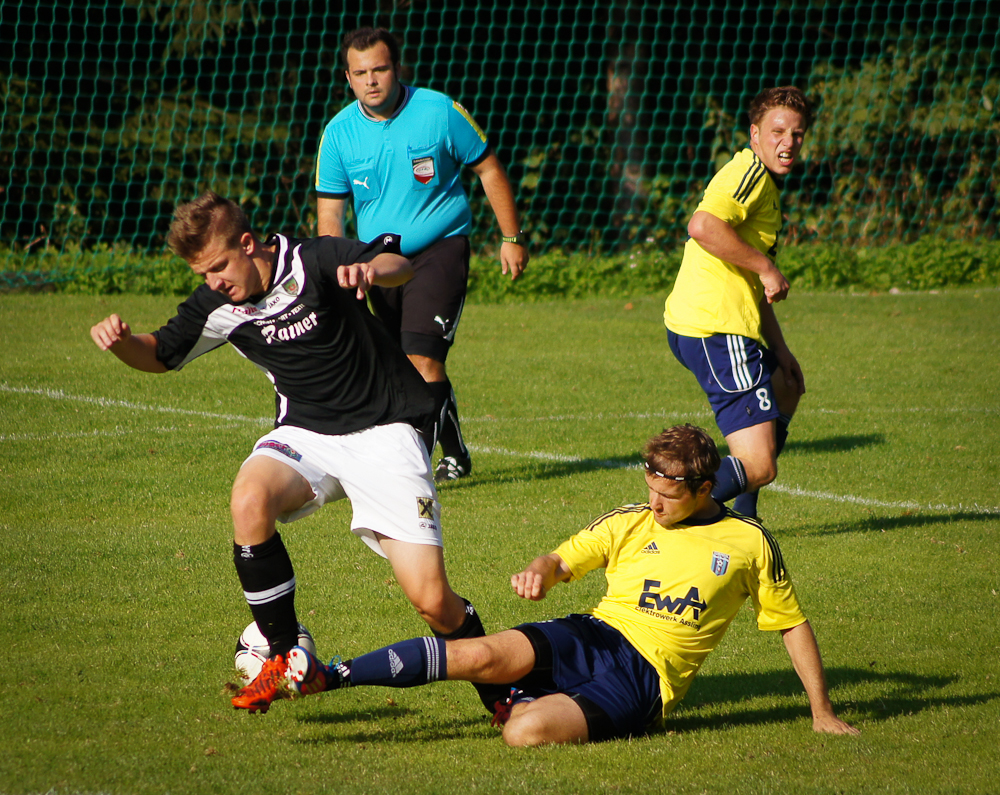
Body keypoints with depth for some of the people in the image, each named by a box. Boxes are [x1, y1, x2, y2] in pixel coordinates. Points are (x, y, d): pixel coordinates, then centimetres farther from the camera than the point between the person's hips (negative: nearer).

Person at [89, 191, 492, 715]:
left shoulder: (316, 260, -14)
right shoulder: (219, 305, 0)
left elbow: (399, 266, -28)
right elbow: (159, 355, 11)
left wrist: (372, 269, -53)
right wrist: (121, 341, -12)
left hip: (381, 431, -4)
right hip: (305, 434, 4)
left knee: (431, 600, -14)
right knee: (249, 500, -32)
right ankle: (284, 656, -17)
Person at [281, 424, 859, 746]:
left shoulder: (749, 544, 6)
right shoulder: (631, 525, 13)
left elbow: (793, 624, 14)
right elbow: (562, 562, 11)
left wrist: (823, 712, 11)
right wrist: (540, 573, -15)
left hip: (645, 681, -3)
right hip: (592, 637, 3)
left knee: (526, 732, -35)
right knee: (482, 656, -29)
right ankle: (326, 677, -25)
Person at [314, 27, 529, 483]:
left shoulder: (438, 112, -11)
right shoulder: (338, 133, -3)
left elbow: (488, 170, 0)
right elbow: (330, 211, 1)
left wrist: (512, 238, 1)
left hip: (440, 247, -4)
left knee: (422, 358, -19)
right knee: (406, 367, 12)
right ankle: (454, 456, 30)